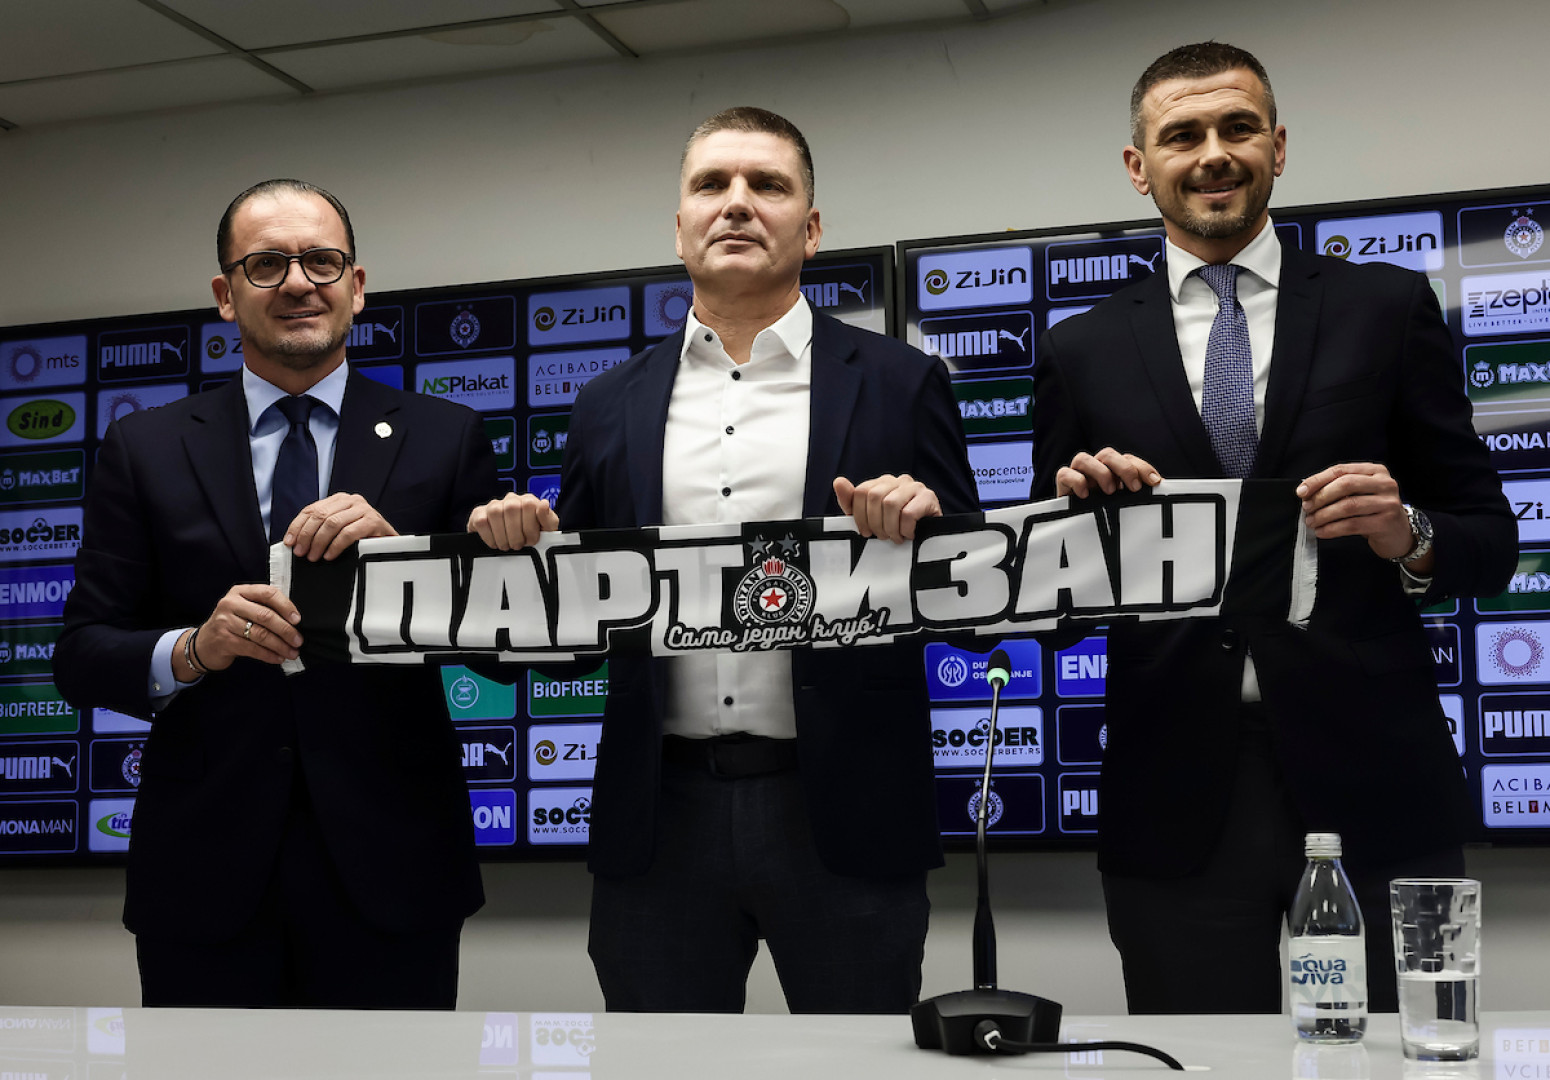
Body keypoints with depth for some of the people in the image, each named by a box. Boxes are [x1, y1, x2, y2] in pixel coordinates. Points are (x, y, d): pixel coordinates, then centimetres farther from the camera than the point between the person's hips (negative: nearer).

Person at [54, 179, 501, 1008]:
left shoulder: (444, 439, 4)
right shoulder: (144, 450, 7)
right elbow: (81, 656, 5)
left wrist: (397, 551, -16)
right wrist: (193, 650, -15)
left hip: (389, 876, 0)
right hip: (204, 879, 1)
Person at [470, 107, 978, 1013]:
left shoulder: (898, 384, 3)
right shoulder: (614, 408, 11)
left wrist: (924, 528, -18)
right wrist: (524, 553, -7)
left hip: (839, 811, -2)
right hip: (662, 814, 2)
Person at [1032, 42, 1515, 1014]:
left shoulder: (1388, 309, 7)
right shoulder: (1084, 351, 10)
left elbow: (1490, 543, 7)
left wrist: (1409, 535, -13)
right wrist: (1077, 517, -10)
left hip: (1369, 780, 0)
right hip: (1178, 795, 1)